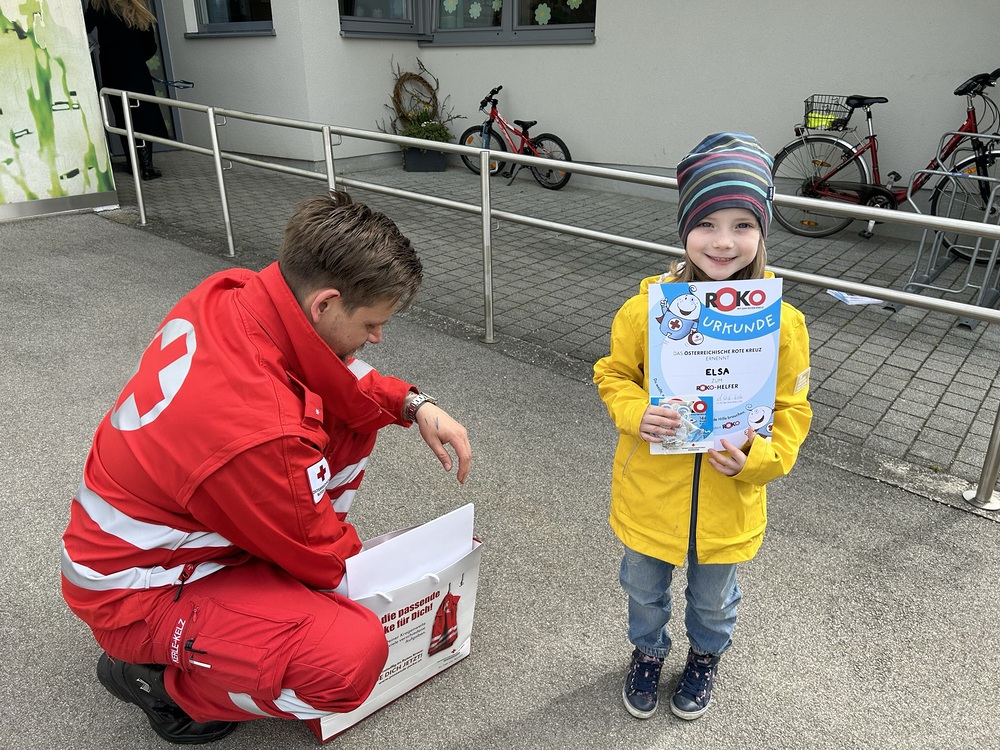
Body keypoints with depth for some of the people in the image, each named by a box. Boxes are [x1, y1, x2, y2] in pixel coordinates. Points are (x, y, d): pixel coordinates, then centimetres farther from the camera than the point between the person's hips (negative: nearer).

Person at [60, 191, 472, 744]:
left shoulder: (232, 291, -15)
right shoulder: (259, 430, -39)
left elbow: (341, 373, 5)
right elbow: (323, 559, -19)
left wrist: (414, 404, -9)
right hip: (138, 588, -8)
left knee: (355, 409, 0)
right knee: (353, 654, -29)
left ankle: (268, 562, 12)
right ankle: (159, 677, -1)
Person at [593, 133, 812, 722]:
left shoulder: (782, 322, -17)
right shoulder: (647, 307, -17)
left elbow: (792, 413, -7)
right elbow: (612, 375, -3)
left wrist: (755, 460, -24)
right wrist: (636, 413, -23)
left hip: (728, 505, 0)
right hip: (649, 495, 1)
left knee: (714, 600, 27)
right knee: (645, 591, 26)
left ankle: (705, 658, 59)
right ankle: (649, 654, 57)